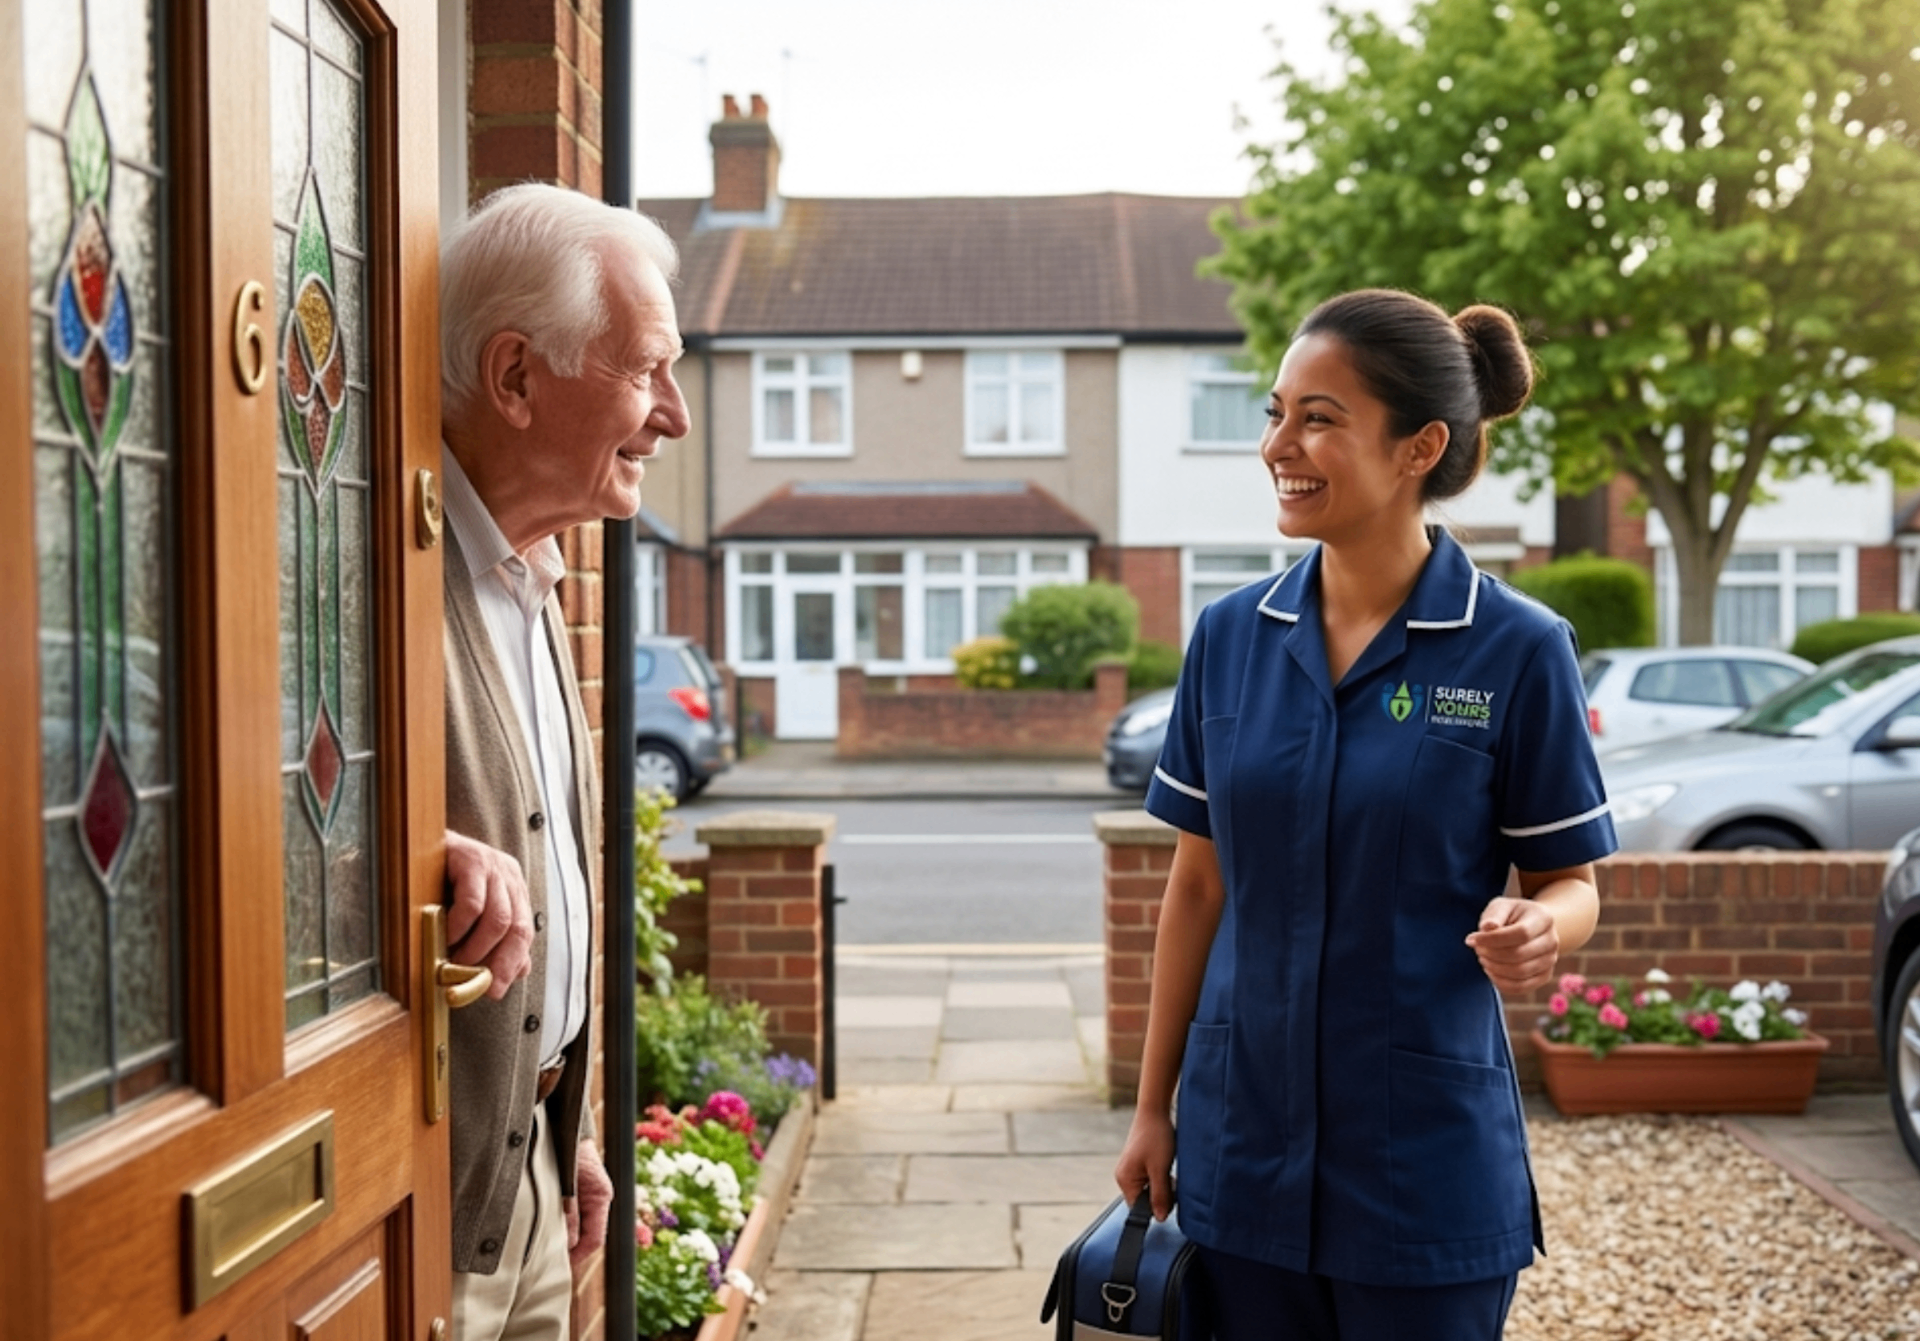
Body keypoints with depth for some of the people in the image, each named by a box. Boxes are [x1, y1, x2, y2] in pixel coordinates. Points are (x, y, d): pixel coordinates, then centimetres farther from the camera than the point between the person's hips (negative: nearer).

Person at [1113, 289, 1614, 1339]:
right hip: (1243, 1140, 3)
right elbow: (1197, 885, 6)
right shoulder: (1229, 635, 0)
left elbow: (1570, 885, -2)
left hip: (1429, 1150, -3)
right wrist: (1153, 1105, 8)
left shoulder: (1517, 650, -10)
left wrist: (1536, 927, -25)